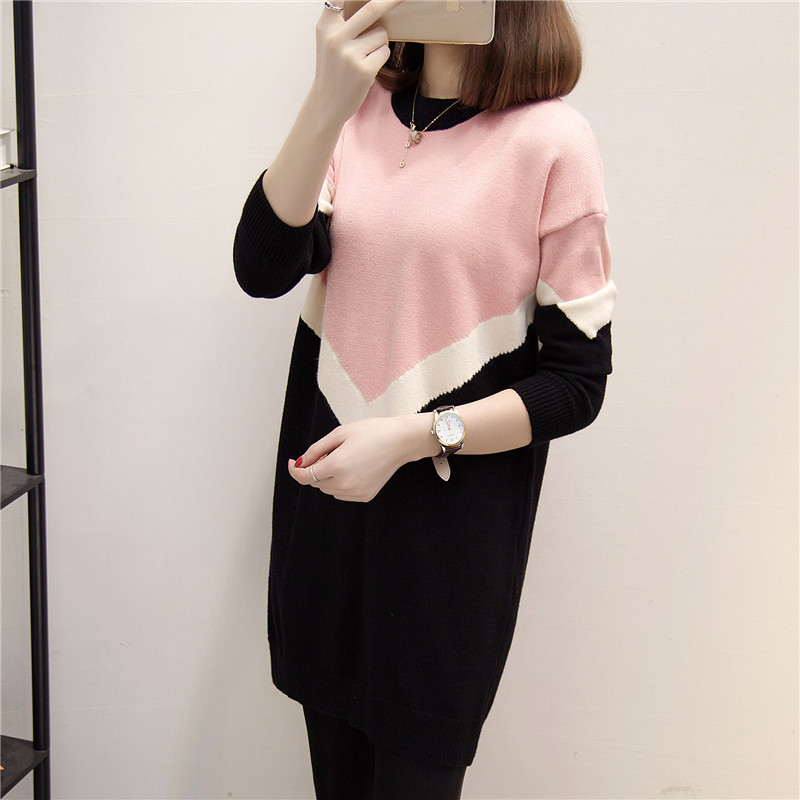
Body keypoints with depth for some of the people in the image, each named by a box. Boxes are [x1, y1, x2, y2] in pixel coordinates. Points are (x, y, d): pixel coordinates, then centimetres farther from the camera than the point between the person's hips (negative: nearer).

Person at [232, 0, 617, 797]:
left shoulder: (552, 139, -10)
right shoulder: (359, 114, 4)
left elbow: (577, 382, -9)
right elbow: (263, 270, -10)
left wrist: (411, 438, -19)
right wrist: (328, 102, -21)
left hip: (451, 526, -4)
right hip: (324, 496, 4)